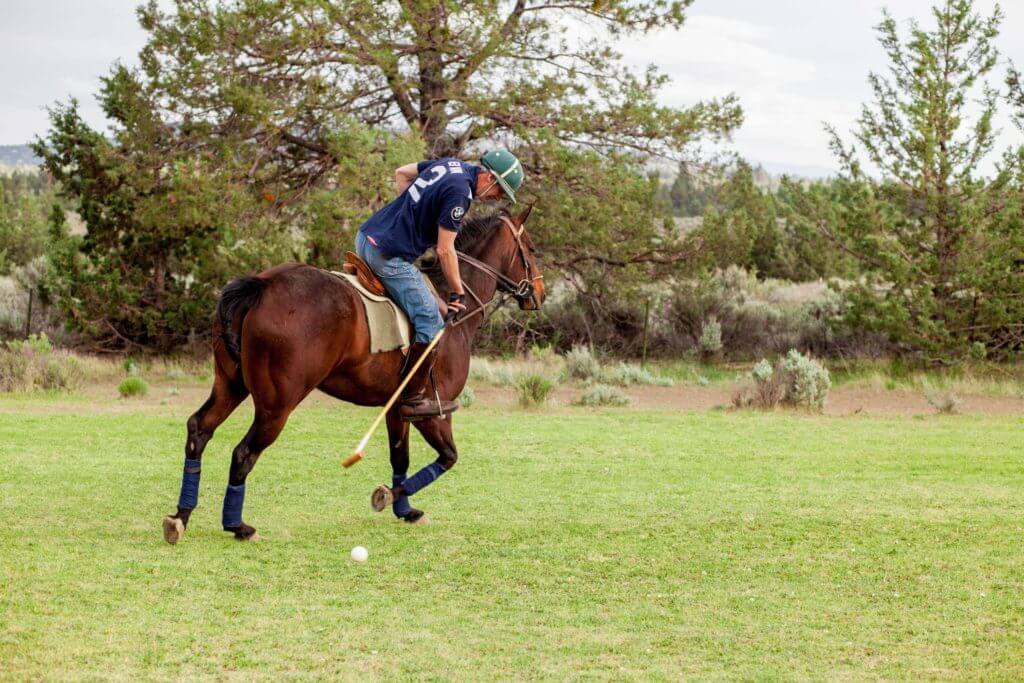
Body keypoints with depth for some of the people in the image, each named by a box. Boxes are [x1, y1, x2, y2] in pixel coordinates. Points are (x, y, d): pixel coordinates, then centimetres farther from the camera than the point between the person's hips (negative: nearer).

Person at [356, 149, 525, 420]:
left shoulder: (450, 164, 11)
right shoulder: (459, 192, -17)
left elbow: (401, 173, 25)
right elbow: (445, 250, -16)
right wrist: (457, 293, -5)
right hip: (389, 256, -10)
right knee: (431, 324, -6)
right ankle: (412, 399, -4)